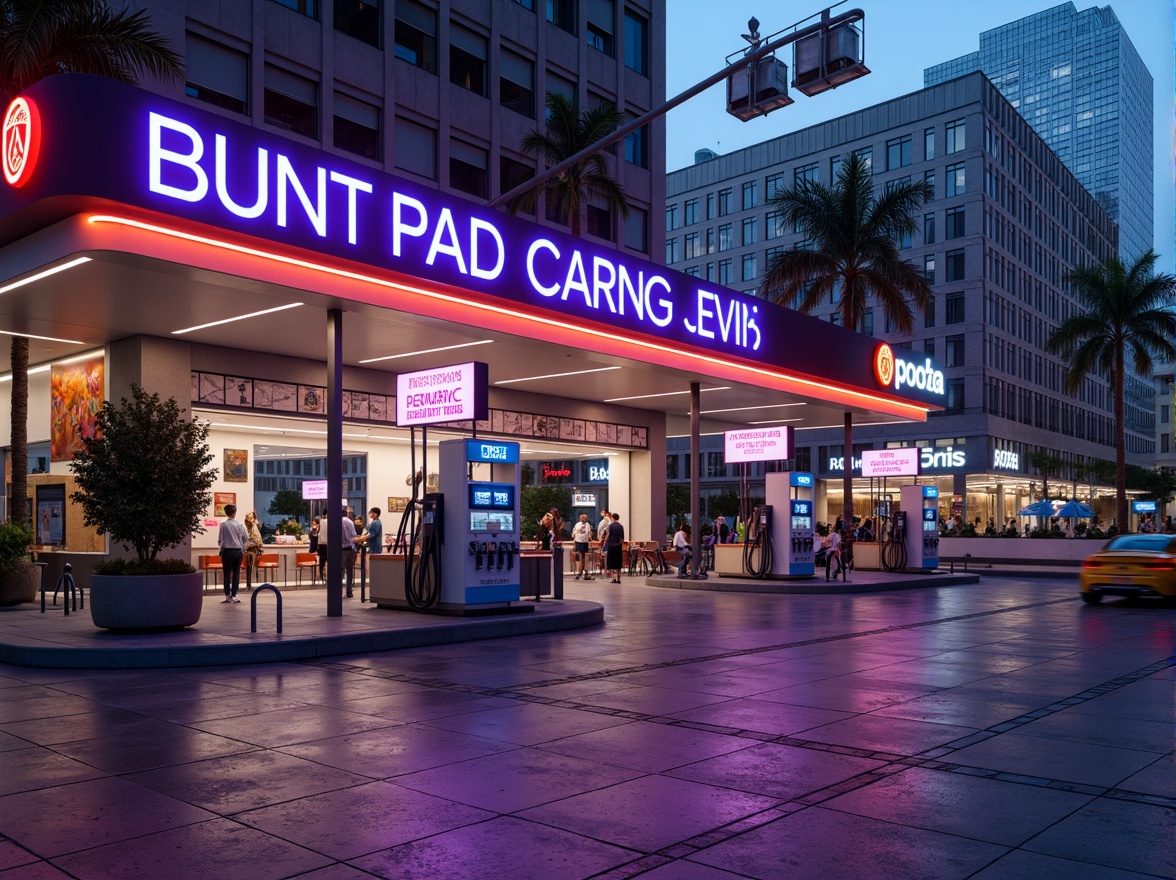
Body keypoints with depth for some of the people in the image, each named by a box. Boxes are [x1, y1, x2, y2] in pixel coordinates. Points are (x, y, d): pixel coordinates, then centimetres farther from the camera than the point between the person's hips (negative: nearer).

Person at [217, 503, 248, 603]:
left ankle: (228, 596, 4)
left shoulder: (223, 525, -10)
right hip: (238, 551, 2)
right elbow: (246, 539, 2)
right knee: (236, 573, 8)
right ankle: (234, 596, 7)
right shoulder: (240, 525, -3)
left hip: (227, 551, -2)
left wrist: (221, 545, 14)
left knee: (227, 574, 4)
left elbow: (220, 540, -7)